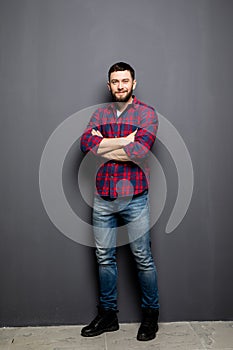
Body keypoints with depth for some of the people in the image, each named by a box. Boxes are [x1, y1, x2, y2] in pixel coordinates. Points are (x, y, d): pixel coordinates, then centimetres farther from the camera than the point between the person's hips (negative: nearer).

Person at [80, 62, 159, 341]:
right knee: (104, 257, 12)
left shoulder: (146, 113, -2)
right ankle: (108, 315, 30)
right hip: (102, 198, 4)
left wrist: (103, 146, -9)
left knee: (143, 258, 6)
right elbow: (85, 143, -8)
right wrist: (125, 140, -13)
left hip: (134, 198, -4)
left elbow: (140, 150, -19)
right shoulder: (100, 114, 10)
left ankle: (150, 315, 28)